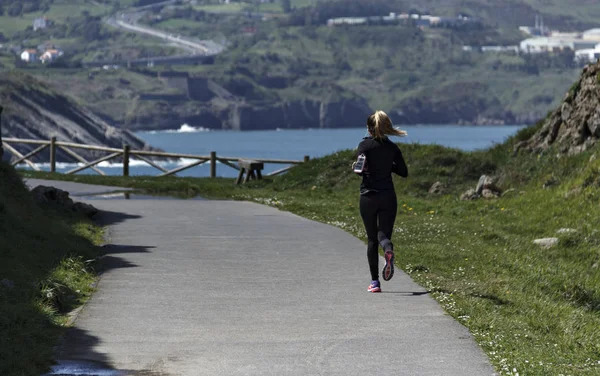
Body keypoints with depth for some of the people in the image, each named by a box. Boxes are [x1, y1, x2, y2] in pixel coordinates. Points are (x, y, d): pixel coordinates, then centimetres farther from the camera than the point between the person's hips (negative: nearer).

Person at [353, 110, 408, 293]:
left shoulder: (365, 145, -5)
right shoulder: (392, 147, 6)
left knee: (372, 239, 9)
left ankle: (374, 282, 6)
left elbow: (361, 169, -17)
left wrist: (356, 167, 4)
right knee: (384, 234, 3)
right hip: (388, 196, 2)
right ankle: (388, 249, -36)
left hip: (368, 196, -2)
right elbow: (404, 172, 10)